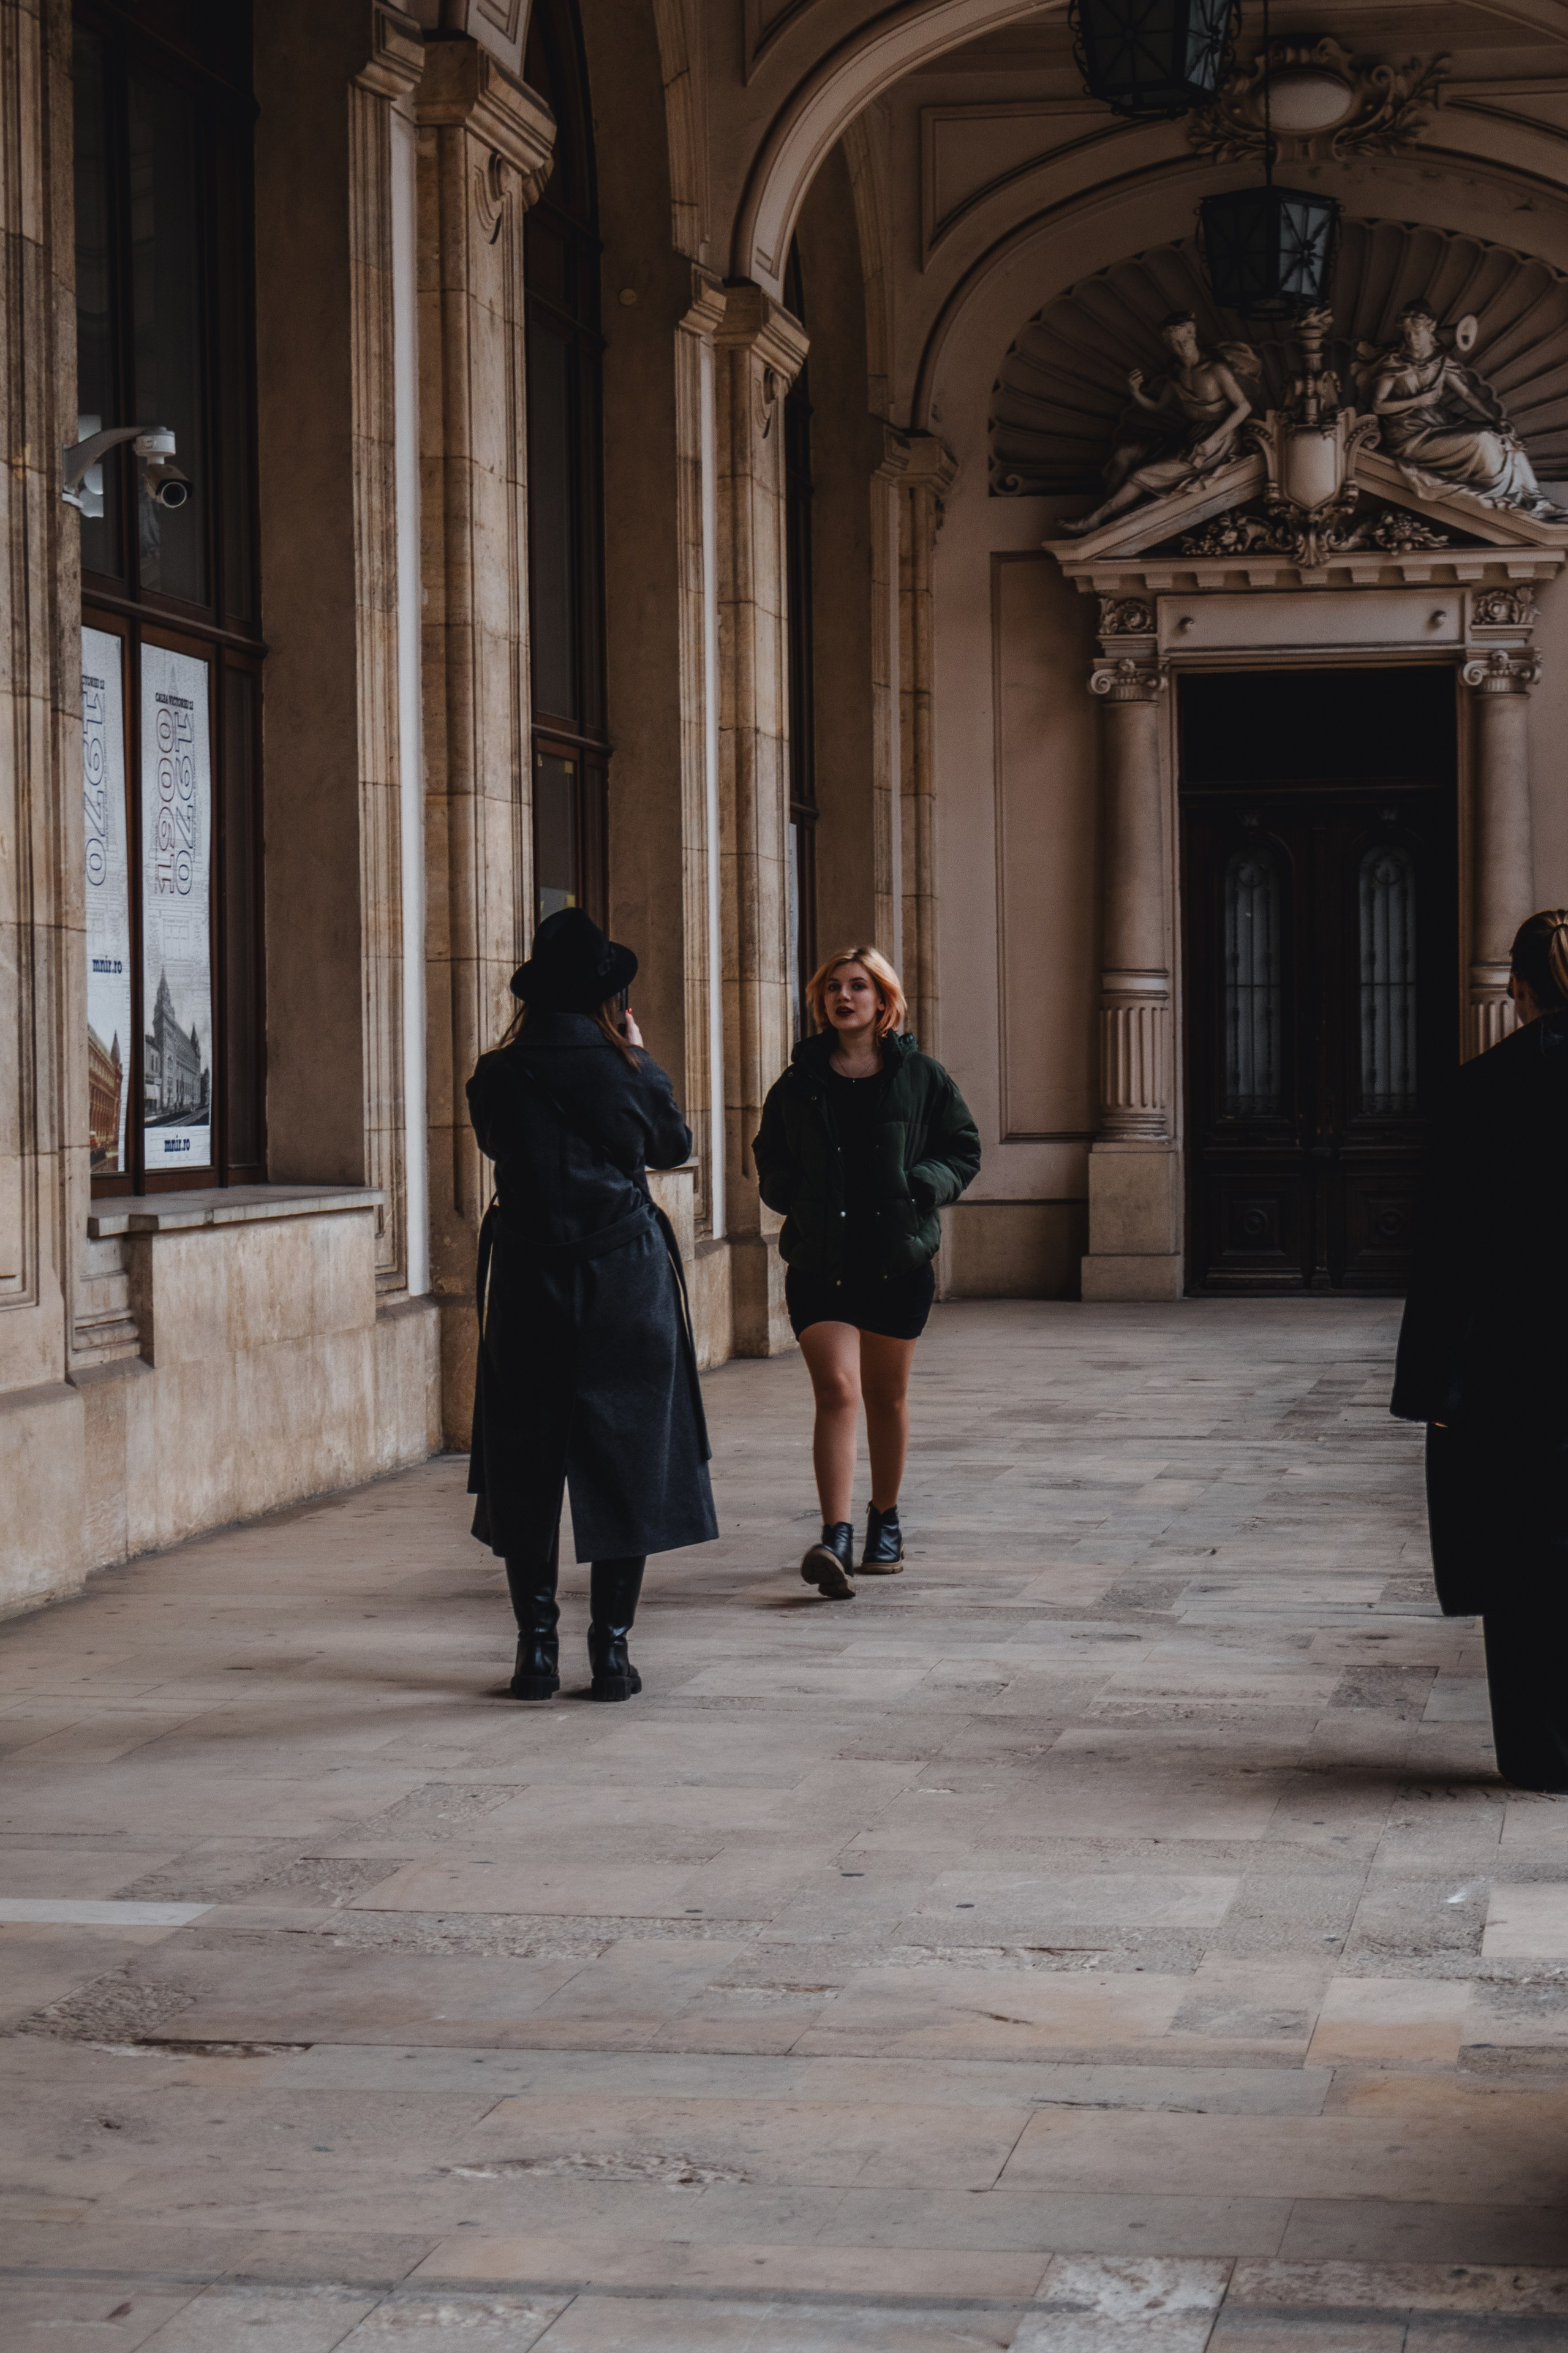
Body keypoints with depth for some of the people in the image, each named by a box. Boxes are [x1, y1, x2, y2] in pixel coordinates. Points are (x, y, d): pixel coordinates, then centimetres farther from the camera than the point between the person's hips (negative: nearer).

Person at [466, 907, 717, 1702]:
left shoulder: (497, 1078, -5)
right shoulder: (627, 1073, -6)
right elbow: (674, 1146, 12)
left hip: (528, 1282, 1)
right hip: (627, 1284, -1)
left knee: (527, 1466, 10)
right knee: (625, 1460, 7)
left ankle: (536, 1647, 9)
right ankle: (611, 1649, 5)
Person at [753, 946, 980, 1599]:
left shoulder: (919, 1076, 5)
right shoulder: (800, 1081, 6)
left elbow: (963, 1151, 9)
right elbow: (771, 1160, 18)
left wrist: (919, 1185, -9)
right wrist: (796, 1197, -2)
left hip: (899, 1258, 1)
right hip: (820, 1261, -1)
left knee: (887, 1396, 12)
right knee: (836, 1389, -14)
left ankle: (885, 1521, 29)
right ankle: (836, 1537, -22)